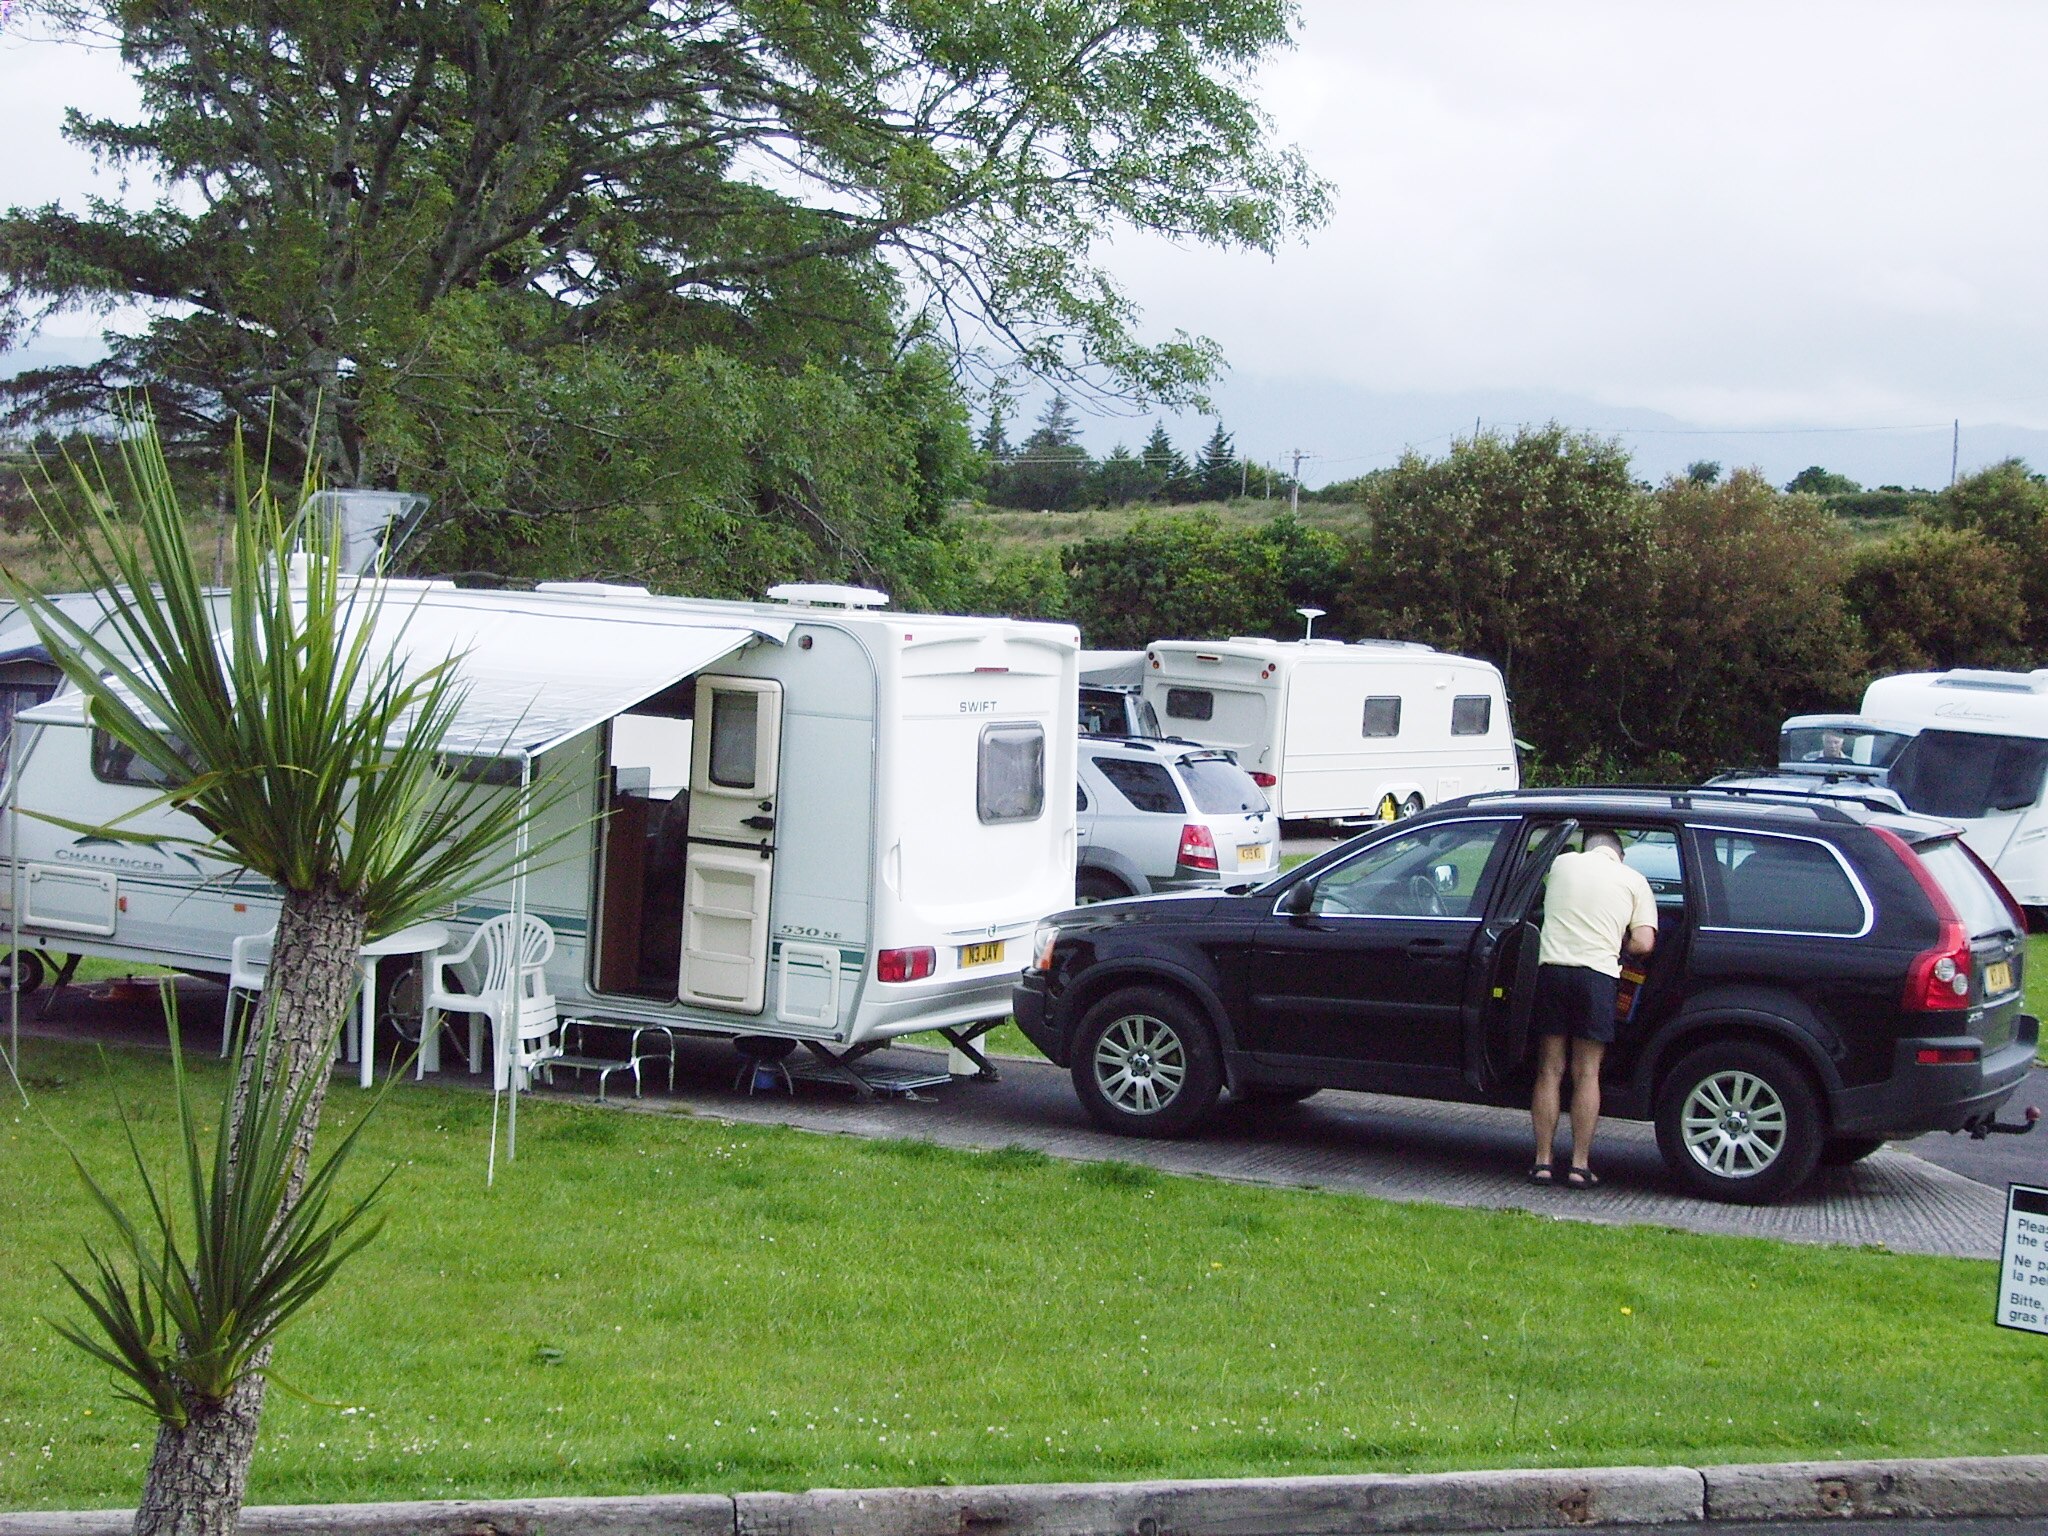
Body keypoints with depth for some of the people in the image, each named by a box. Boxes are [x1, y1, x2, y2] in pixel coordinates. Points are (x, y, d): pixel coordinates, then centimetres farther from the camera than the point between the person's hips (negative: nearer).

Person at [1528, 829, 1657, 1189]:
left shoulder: (1562, 863, 13)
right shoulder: (1633, 880, 7)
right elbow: (1643, 943, 0)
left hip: (1551, 967, 2)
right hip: (1597, 974, -1)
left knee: (1549, 1071, 7)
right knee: (1586, 1075, 3)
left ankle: (1543, 1161, 7)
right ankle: (1580, 1166, 3)